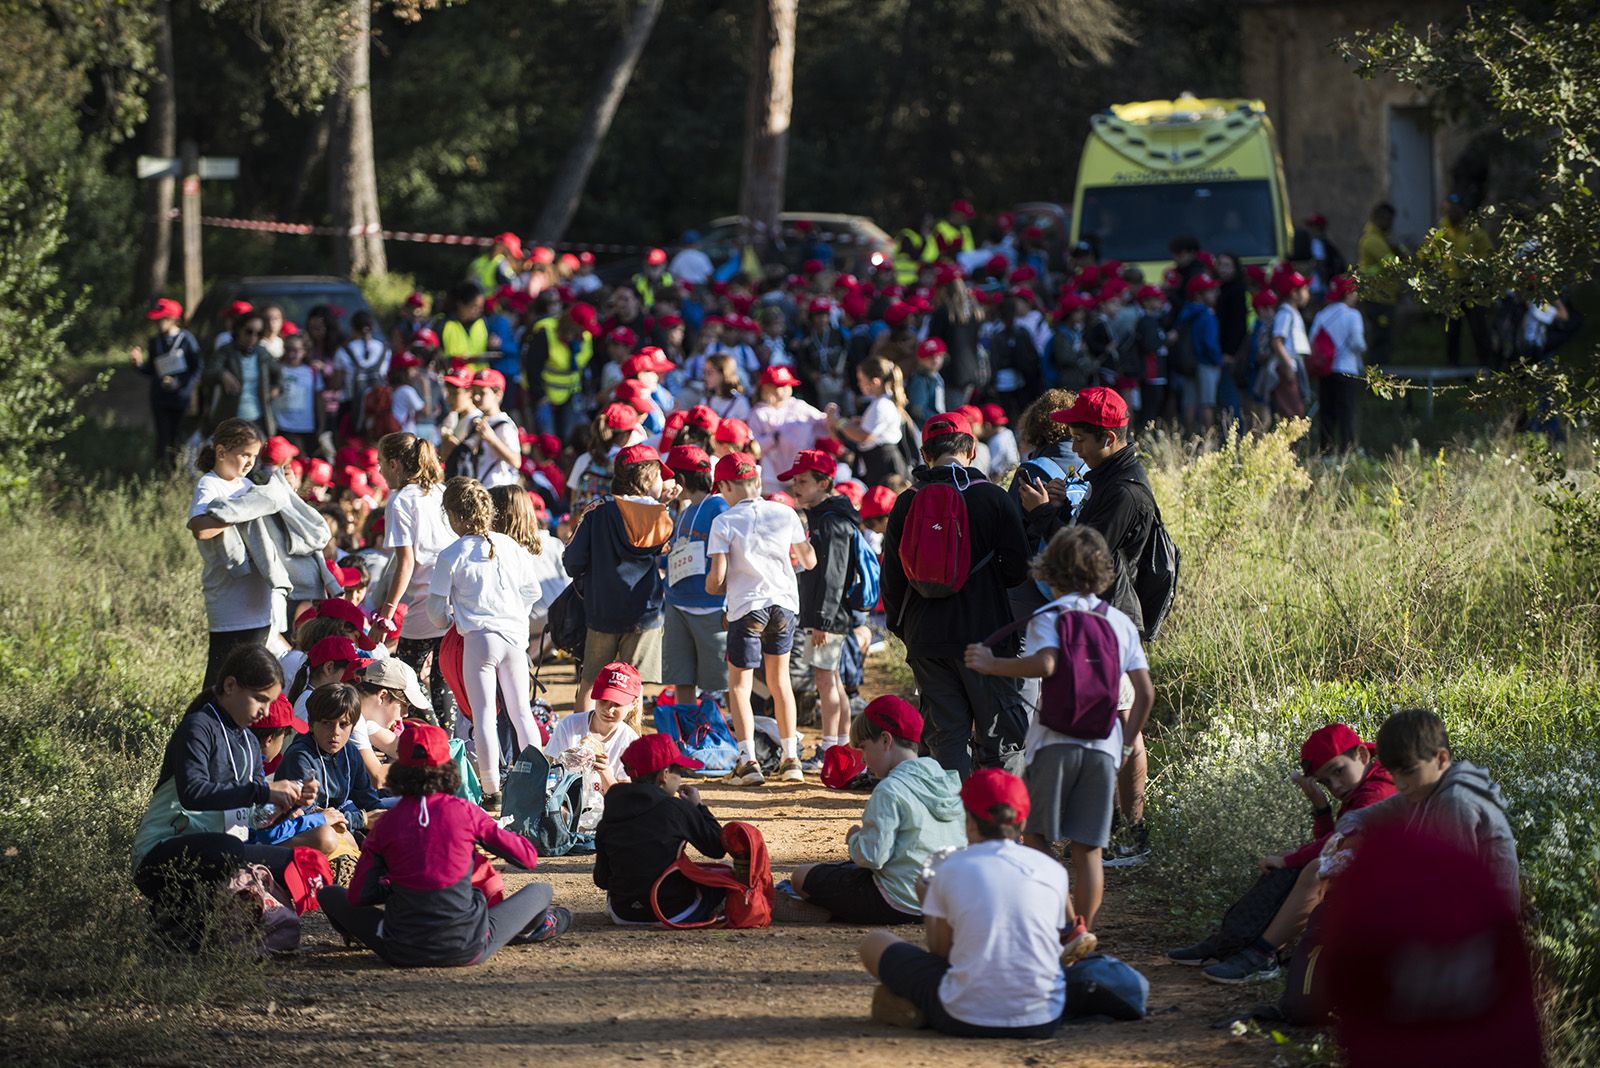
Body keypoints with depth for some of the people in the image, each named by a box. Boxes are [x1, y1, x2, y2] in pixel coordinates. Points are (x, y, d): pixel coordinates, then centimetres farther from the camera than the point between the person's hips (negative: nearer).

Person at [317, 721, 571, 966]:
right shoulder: (466, 812, -5)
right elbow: (529, 857, 3)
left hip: (403, 954, 1)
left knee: (330, 895, 23)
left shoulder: (386, 823, -3)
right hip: (466, 949, -1)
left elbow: (357, 896, -4)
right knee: (540, 891, 21)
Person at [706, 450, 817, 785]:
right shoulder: (785, 514, 4)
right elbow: (809, 561, 12)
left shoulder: (724, 522, -7)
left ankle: (748, 759, -10)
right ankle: (791, 758, 17)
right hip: (784, 604, 4)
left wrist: (711, 587, 11)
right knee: (779, 680, 18)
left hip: (747, 606, -4)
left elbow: (716, 577, -11)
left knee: (739, 683, 5)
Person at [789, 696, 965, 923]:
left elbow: (872, 857, -22)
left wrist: (854, 839, 2)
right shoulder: (947, 781, 5)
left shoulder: (890, 791, -19)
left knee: (801, 876, 6)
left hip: (901, 906, -8)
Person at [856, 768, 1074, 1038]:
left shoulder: (951, 868, 1)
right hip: (1043, 1022, 1)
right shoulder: (1053, 871, 6)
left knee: (875, 943, 22)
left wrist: (928, 911, 30)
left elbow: (940, 952, 9)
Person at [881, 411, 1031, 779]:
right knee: (1002, 737, 3)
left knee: (945, 736, 7)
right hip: (985, 634, -3)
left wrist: (899, 625, 21)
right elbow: (1017, 569, -5)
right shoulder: (994, 499, -5)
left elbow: (891, 576, 7)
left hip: (926, 639, 3)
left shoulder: (906, 503, 3)